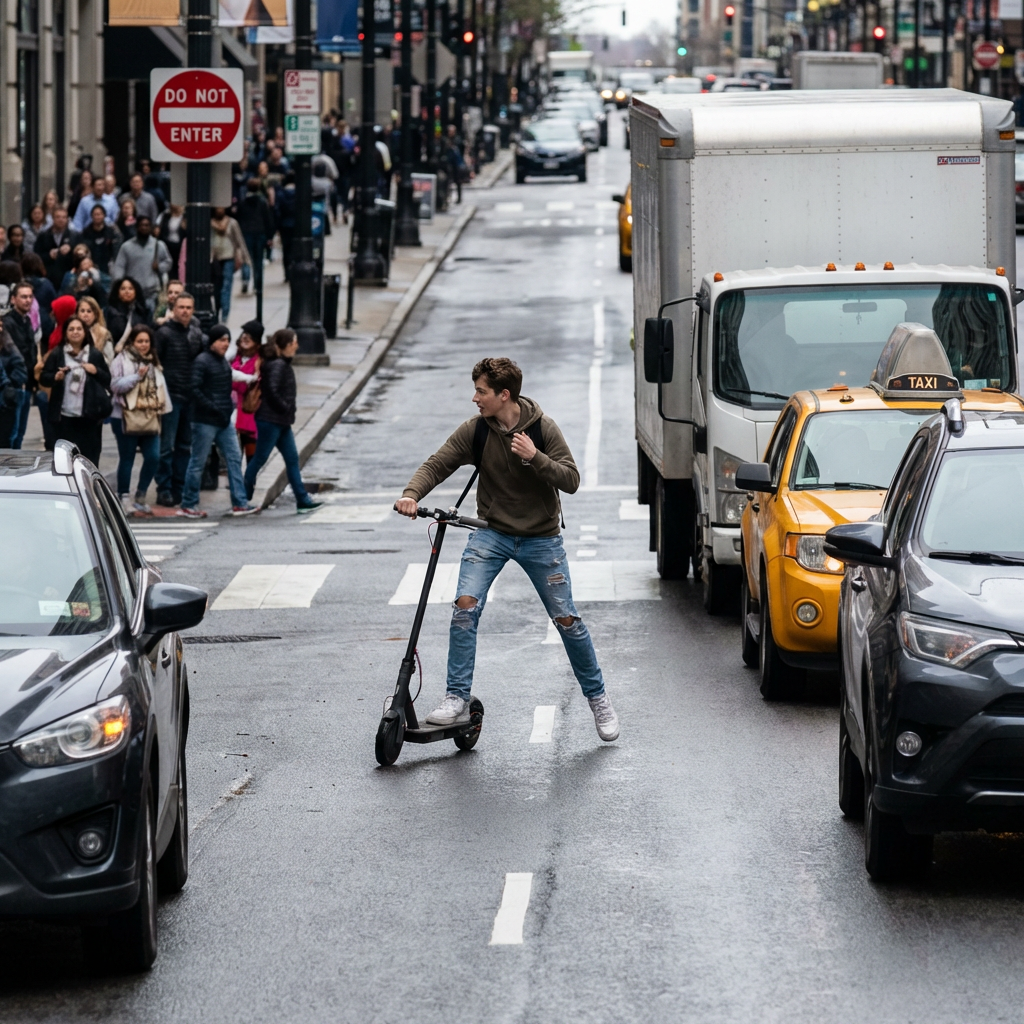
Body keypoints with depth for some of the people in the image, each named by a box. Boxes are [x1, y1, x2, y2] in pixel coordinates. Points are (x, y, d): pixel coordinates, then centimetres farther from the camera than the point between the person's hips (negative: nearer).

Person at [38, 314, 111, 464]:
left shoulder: (95, 355, 7)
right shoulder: (56, 354, 3)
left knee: (90, 457, 1)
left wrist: (96, 371, -9)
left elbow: (108, 380, 10)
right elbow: (43, 378, 5)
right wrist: (55, 377, -16)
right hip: (65, 415, -1)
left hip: (90, 416, 1)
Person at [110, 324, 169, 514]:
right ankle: (124, 499, 8)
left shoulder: (153, 363, 17)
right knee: (127, 459, 0)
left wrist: (163, 409, 14)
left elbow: (161, 387, 21)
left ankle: (140, 497, 10)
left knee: (153, 457, -3)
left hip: (149, 418, 5)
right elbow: (116, 385, -11)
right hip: (126, 418, -5)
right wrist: (137, 376, -19)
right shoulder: (122, 360, -1)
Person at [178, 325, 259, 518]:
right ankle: (188, 505, 9)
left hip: (224, 421, 8)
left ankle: (240, 503, 8)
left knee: (234, 459, 5)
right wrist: (213, 409, -21)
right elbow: (195, 390, -19)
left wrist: (227, 410, 10)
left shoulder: (223, 361, 13)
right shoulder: (202, 361, -12)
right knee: (198, 462, 0)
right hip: (205, 422, -8)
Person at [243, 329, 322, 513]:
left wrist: (288, 410, 10)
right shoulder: (277, 365, -16)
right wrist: (285, 408, -15)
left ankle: (303, 501, 8)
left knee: (292, 459, 8)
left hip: (281, 421, 10)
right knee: (260, 458, -2)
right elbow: (272, 391, -26)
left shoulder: (283, 364, 14)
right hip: (270, 420, -10)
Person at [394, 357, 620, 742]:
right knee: (465, 605, -18)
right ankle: (457, 700, -12)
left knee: (566, 619, 2)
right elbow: (437, 464, -7)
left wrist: (535, 458, -28)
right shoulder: (475, 430, -7)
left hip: (540, 538, -1)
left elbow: (571, 480, -13)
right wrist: (412, 494, -26)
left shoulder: (542, 428, -12)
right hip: (491, 534, 2)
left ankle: (598, 698, 21)